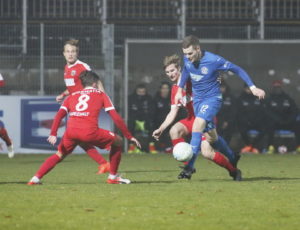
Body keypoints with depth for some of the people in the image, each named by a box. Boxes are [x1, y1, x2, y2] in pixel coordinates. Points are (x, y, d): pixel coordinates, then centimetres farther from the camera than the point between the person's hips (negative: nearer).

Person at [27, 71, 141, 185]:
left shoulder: (72, 96, 27)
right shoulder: (100, 94, 20)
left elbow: (59, 115, 11)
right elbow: (115, 117, 14)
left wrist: (53, 134, 3)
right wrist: (129, 136, 18)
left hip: (71, 132, 4)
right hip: (90, 132, -4)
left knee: (60, 155, 28)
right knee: (117, 141, 19)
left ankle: (36, 178, 14)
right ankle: (113, 177, 22)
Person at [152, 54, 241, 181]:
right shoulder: (175, 89, 10)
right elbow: (173, 113, 12)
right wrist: (160, 129, 5)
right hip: (192, 118, 6)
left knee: (207, 152, -18)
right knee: (174, 130, -23)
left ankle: (233, 170, 6)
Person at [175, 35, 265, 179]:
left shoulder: (214, 60, -22)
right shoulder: (187, 59, -6)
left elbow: (237, 70, -13)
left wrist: (253, 87, -15)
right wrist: (180, 89, 13)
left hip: (212, 98, -6)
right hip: (197, 99, 6)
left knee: (197, 125, -28)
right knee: (212, 136, 13)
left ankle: (190, 166, -30)